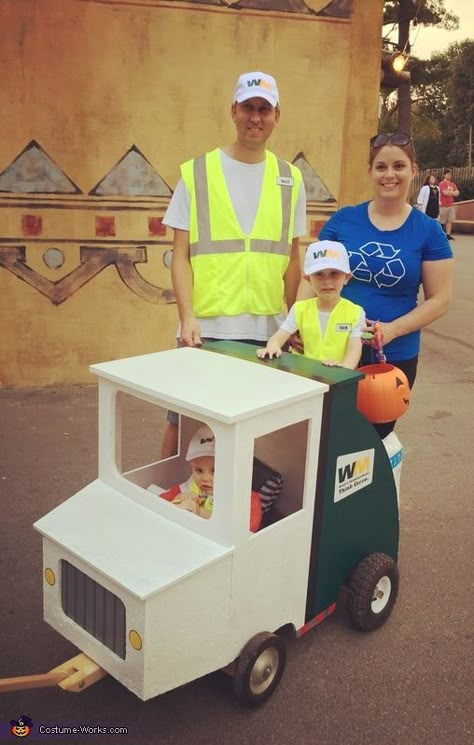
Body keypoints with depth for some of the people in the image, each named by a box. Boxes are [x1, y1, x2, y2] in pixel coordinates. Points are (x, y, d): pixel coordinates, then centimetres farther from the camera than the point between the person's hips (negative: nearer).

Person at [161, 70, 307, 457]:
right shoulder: (197, 172, 1)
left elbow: (293, 258, 12)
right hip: (207, 327, -2)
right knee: (182, 423, 5)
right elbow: (181, 256, -1)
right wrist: (188, 318, -12)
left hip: (268, 329, 3)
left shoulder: (290, 178, 9)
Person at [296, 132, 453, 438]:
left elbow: (439, 300, -3)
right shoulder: (343, 219, 0)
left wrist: (392, 330, -18)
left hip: (395, 356, 0)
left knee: (376, 435, 16)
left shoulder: (429, 231, -2)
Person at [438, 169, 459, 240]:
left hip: (451, 205, 7)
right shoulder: (442, 183, -7)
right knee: (442, 221, -1)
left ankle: (448, 235, 4)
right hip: (444, 205, -7)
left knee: (450, 220, 2)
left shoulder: (452, 184, 15)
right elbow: (445, 192, -20)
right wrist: (453, 192, -3)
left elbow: (457, 193, 8)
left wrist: (449, 192, -9)